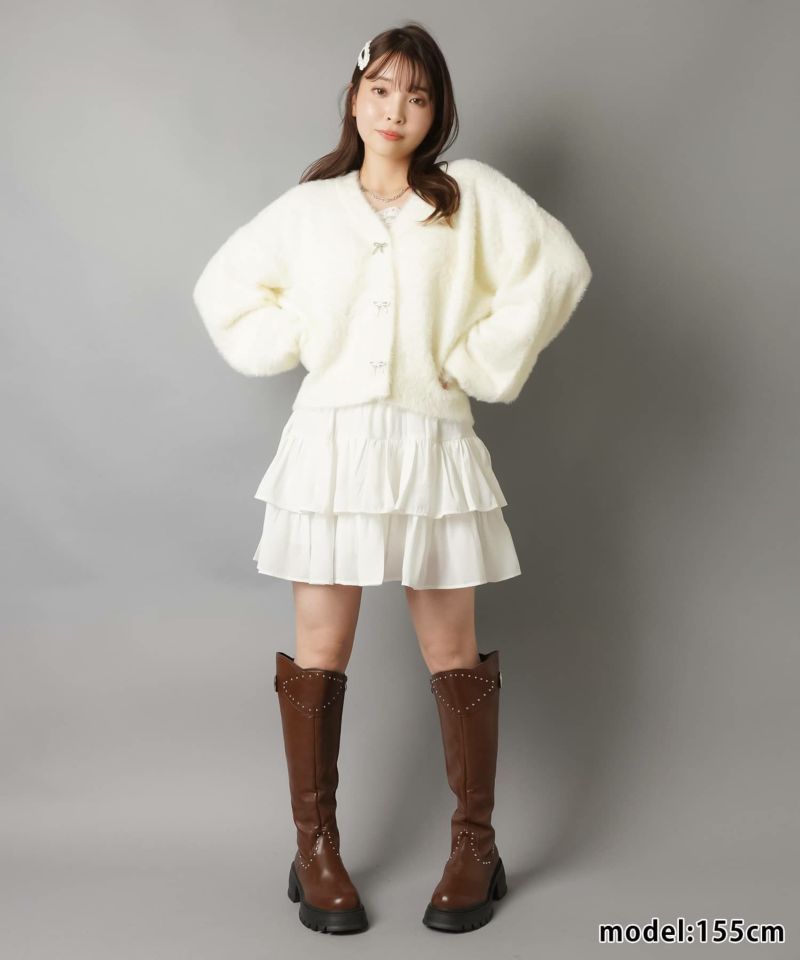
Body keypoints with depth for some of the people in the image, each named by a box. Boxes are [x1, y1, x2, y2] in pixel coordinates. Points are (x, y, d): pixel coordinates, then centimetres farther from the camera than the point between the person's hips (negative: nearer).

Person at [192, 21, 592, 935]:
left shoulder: (470, 192, 5)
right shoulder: (308, 207, 10)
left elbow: (558, 265, -4)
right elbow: (223, 285, 20)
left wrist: (481, 360, -6)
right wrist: (293, 343, 6)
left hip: (431, 442, -1)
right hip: (330, 442, 1)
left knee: (452, 653, 5)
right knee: (319, 650, 3)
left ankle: (475, 847, 19)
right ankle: (315, 848, 17)